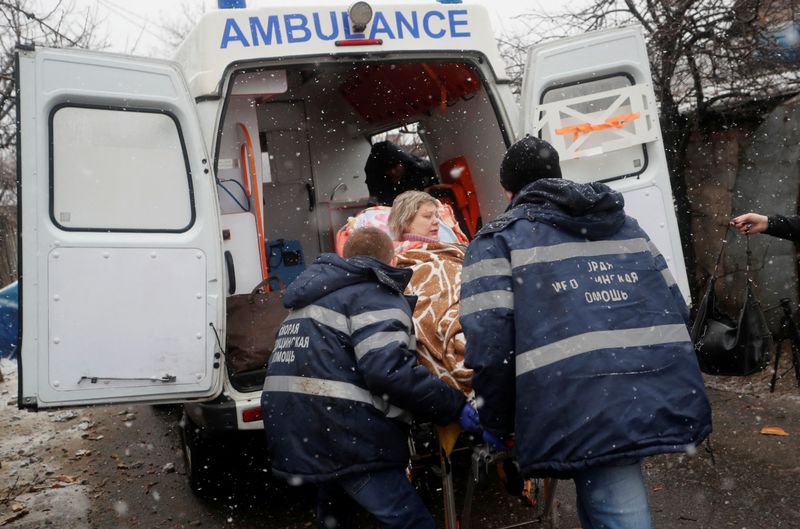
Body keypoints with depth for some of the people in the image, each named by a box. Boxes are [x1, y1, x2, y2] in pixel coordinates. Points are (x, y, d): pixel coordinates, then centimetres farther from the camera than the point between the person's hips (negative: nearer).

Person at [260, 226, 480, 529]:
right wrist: (454, 406, -14)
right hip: (345, 435, -9)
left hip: (292, 434, 9)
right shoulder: (375, 295, -5)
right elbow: (388, 370, -19)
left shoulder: (312, 295, 24)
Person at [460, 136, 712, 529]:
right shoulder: (626, 225, 24)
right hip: (668, 396, 6)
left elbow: (489, 341, -6)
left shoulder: (499, 238, 7)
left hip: (587, 415, -6)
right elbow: (675, 310, 19)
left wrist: (496, 423, 6)